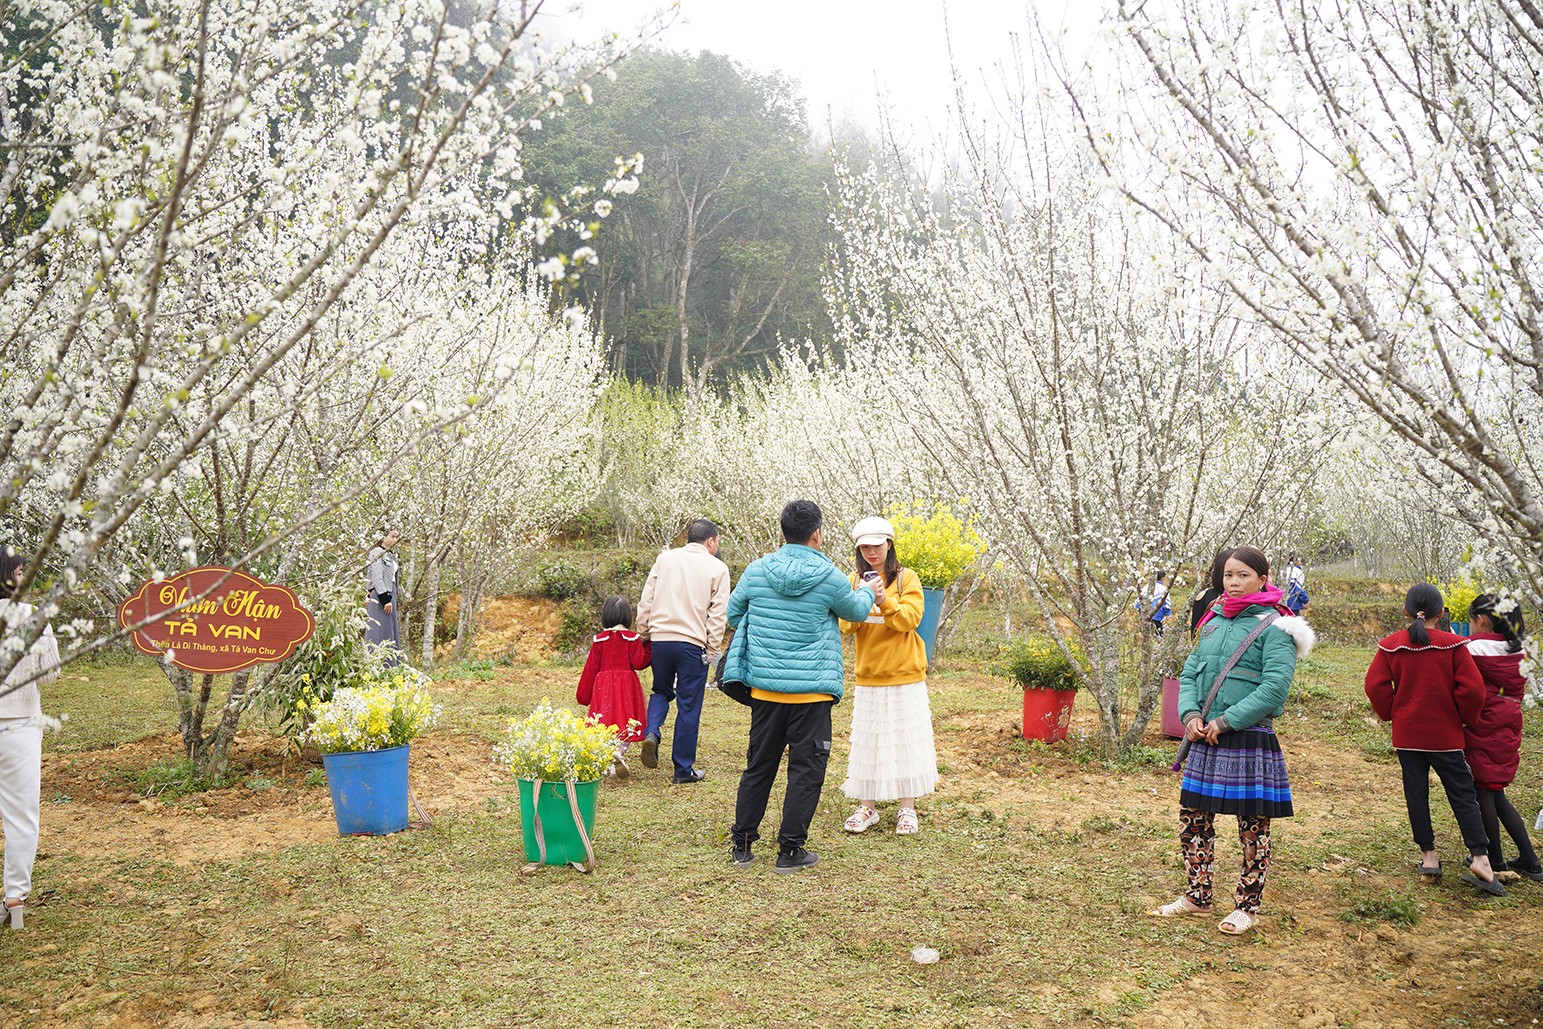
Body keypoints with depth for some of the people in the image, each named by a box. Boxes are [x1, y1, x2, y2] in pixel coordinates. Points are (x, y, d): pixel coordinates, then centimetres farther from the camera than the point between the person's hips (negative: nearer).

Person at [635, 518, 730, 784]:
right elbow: (717, 615, -4)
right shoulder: (717, 568, 1)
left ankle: (652, 733, -3)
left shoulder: (665, 559, 9)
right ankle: (683, 769, 12)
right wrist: (711, 651, 1)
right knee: (689, 706, 6)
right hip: (693, 643, -3)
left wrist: (644, 635, 14)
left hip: (660, 639, 3)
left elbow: (646, 601, 7)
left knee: (661, 691, 24)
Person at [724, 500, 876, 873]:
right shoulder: (829, 576, -9)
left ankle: (742, 845, 21)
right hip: (811, 691, -4)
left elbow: (732, 613, 14)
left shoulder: (757, 570, 0)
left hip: (765, 687, 4)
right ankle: (790, 850, 9)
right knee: (806, 770, 5)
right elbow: (856, 610, 11)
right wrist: (869, 592, 32)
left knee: (758, 766, 14)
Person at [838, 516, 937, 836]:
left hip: (904, 676, -2)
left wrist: (885, 601, -30)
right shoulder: (855, 581, 7)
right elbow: (846, 627, -3)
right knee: (867, 740, 4)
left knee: (905, 740, 2)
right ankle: (867, 808, 14)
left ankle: (907, 809, 12)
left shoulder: (906, 578, -1)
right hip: (868, 676, 3)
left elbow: (910, 618, -14)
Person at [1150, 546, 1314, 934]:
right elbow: (1189, 673, 12)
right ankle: (1197, 897, 27)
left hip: (1250, 741, -6)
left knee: (1253, 827, 6)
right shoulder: (1214, 623, 11)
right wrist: (1190, 714, -6)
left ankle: (1247, 906, 20)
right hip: (1205, 740, 6)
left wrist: (1226, 721, -19)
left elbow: (1274, 688, -18)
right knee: (1193, 818, 12)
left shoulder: (1273, 627, -9)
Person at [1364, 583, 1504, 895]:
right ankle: (1479, 858, -4)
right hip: (1445, 735, -1)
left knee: (1416, 792, 10)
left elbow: (1375, 685, -7)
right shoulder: (1453, 645, -9)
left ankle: (1428, 855, 13)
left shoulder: (1391, 645, -5)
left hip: (1407, 734, 2)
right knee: (1462, 793, 4)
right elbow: (1473, 687, -12)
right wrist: (1466, 718, 4)